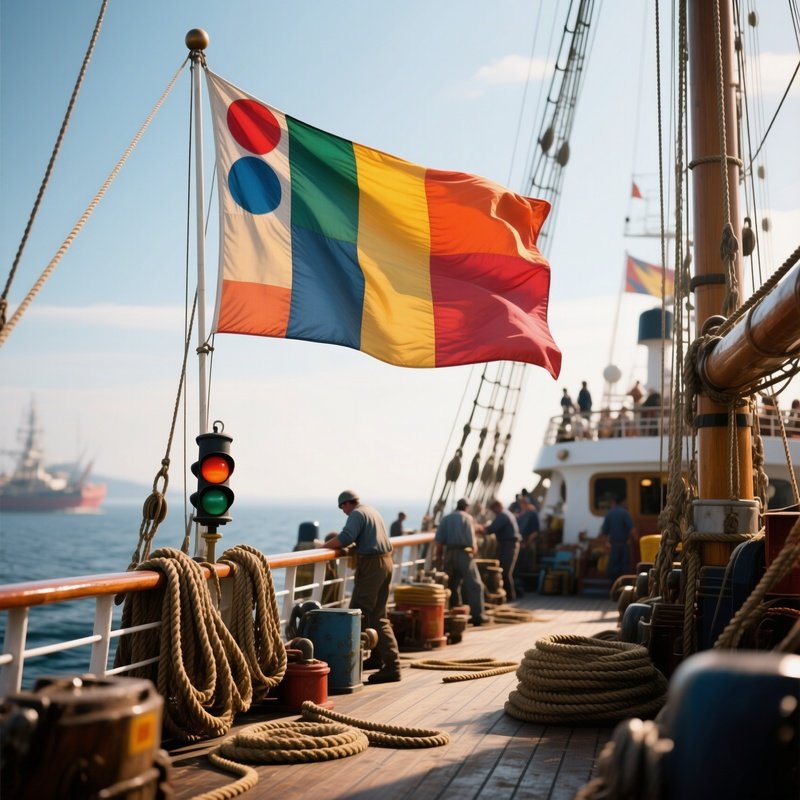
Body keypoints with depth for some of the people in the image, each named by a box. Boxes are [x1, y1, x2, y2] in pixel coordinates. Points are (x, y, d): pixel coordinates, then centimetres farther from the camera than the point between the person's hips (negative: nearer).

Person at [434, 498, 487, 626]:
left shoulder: (446, 518, 11)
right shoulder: (468, 518, 3)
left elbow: (439, 540, 4)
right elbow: (472, 540, -5)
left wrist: (438, 556, 11)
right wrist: (474, 549, 12)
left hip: (450, 554, 4)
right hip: (464, 553, -4)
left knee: (452, 585, 14)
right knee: (474, 585, -2)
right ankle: (477, 615, -9)